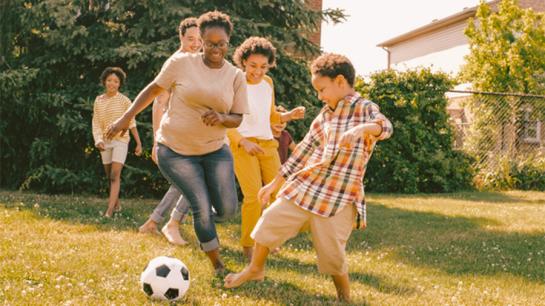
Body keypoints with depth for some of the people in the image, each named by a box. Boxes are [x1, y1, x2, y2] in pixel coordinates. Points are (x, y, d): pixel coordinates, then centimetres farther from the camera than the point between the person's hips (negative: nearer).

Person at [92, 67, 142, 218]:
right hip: (106, 142, 5)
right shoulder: (98, 101, 3)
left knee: (115, 175, -15)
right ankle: (117, 204, 29)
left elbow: (132, 123, -2)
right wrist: (98, 140, -15)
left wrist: (139, 143, -3)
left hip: (121, 140, -5)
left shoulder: (124, 100, -7)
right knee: (109, 176, 12)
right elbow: (96, 124, 1)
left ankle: (109, 210, -21)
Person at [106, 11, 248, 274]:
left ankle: (201, 222, 31)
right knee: (202, 208, -9)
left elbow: (237, 119, 0)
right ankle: (217, 265, 12)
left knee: (228, 209, -6)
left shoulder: (236, 76, -1)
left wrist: (222, 118, -23)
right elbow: (154, 89, 1)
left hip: (215, 150, 3)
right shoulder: (181, 63, -9)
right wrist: (126, 117, -2)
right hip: (176, 150, -3)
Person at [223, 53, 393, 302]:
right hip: (303, 187, 6)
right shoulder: (325, 114, 13)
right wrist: (274, 184, 18)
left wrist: (362, 128, -49)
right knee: (271, 220, 5)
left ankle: (345, 297, 20)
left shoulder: (365, 109, -4)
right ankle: (255, 269, 27)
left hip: (339, 198, -6)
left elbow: (385, 126, -26)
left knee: (332, 255, -5)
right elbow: (304, 150, 17)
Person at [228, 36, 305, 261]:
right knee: (254, 195, -18)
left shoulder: (268, 82, 11)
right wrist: (243, 142, -24)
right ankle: (247, 246, -2)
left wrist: (290, 115, 2)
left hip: (267, 143, 6)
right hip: (242, 144, -6)